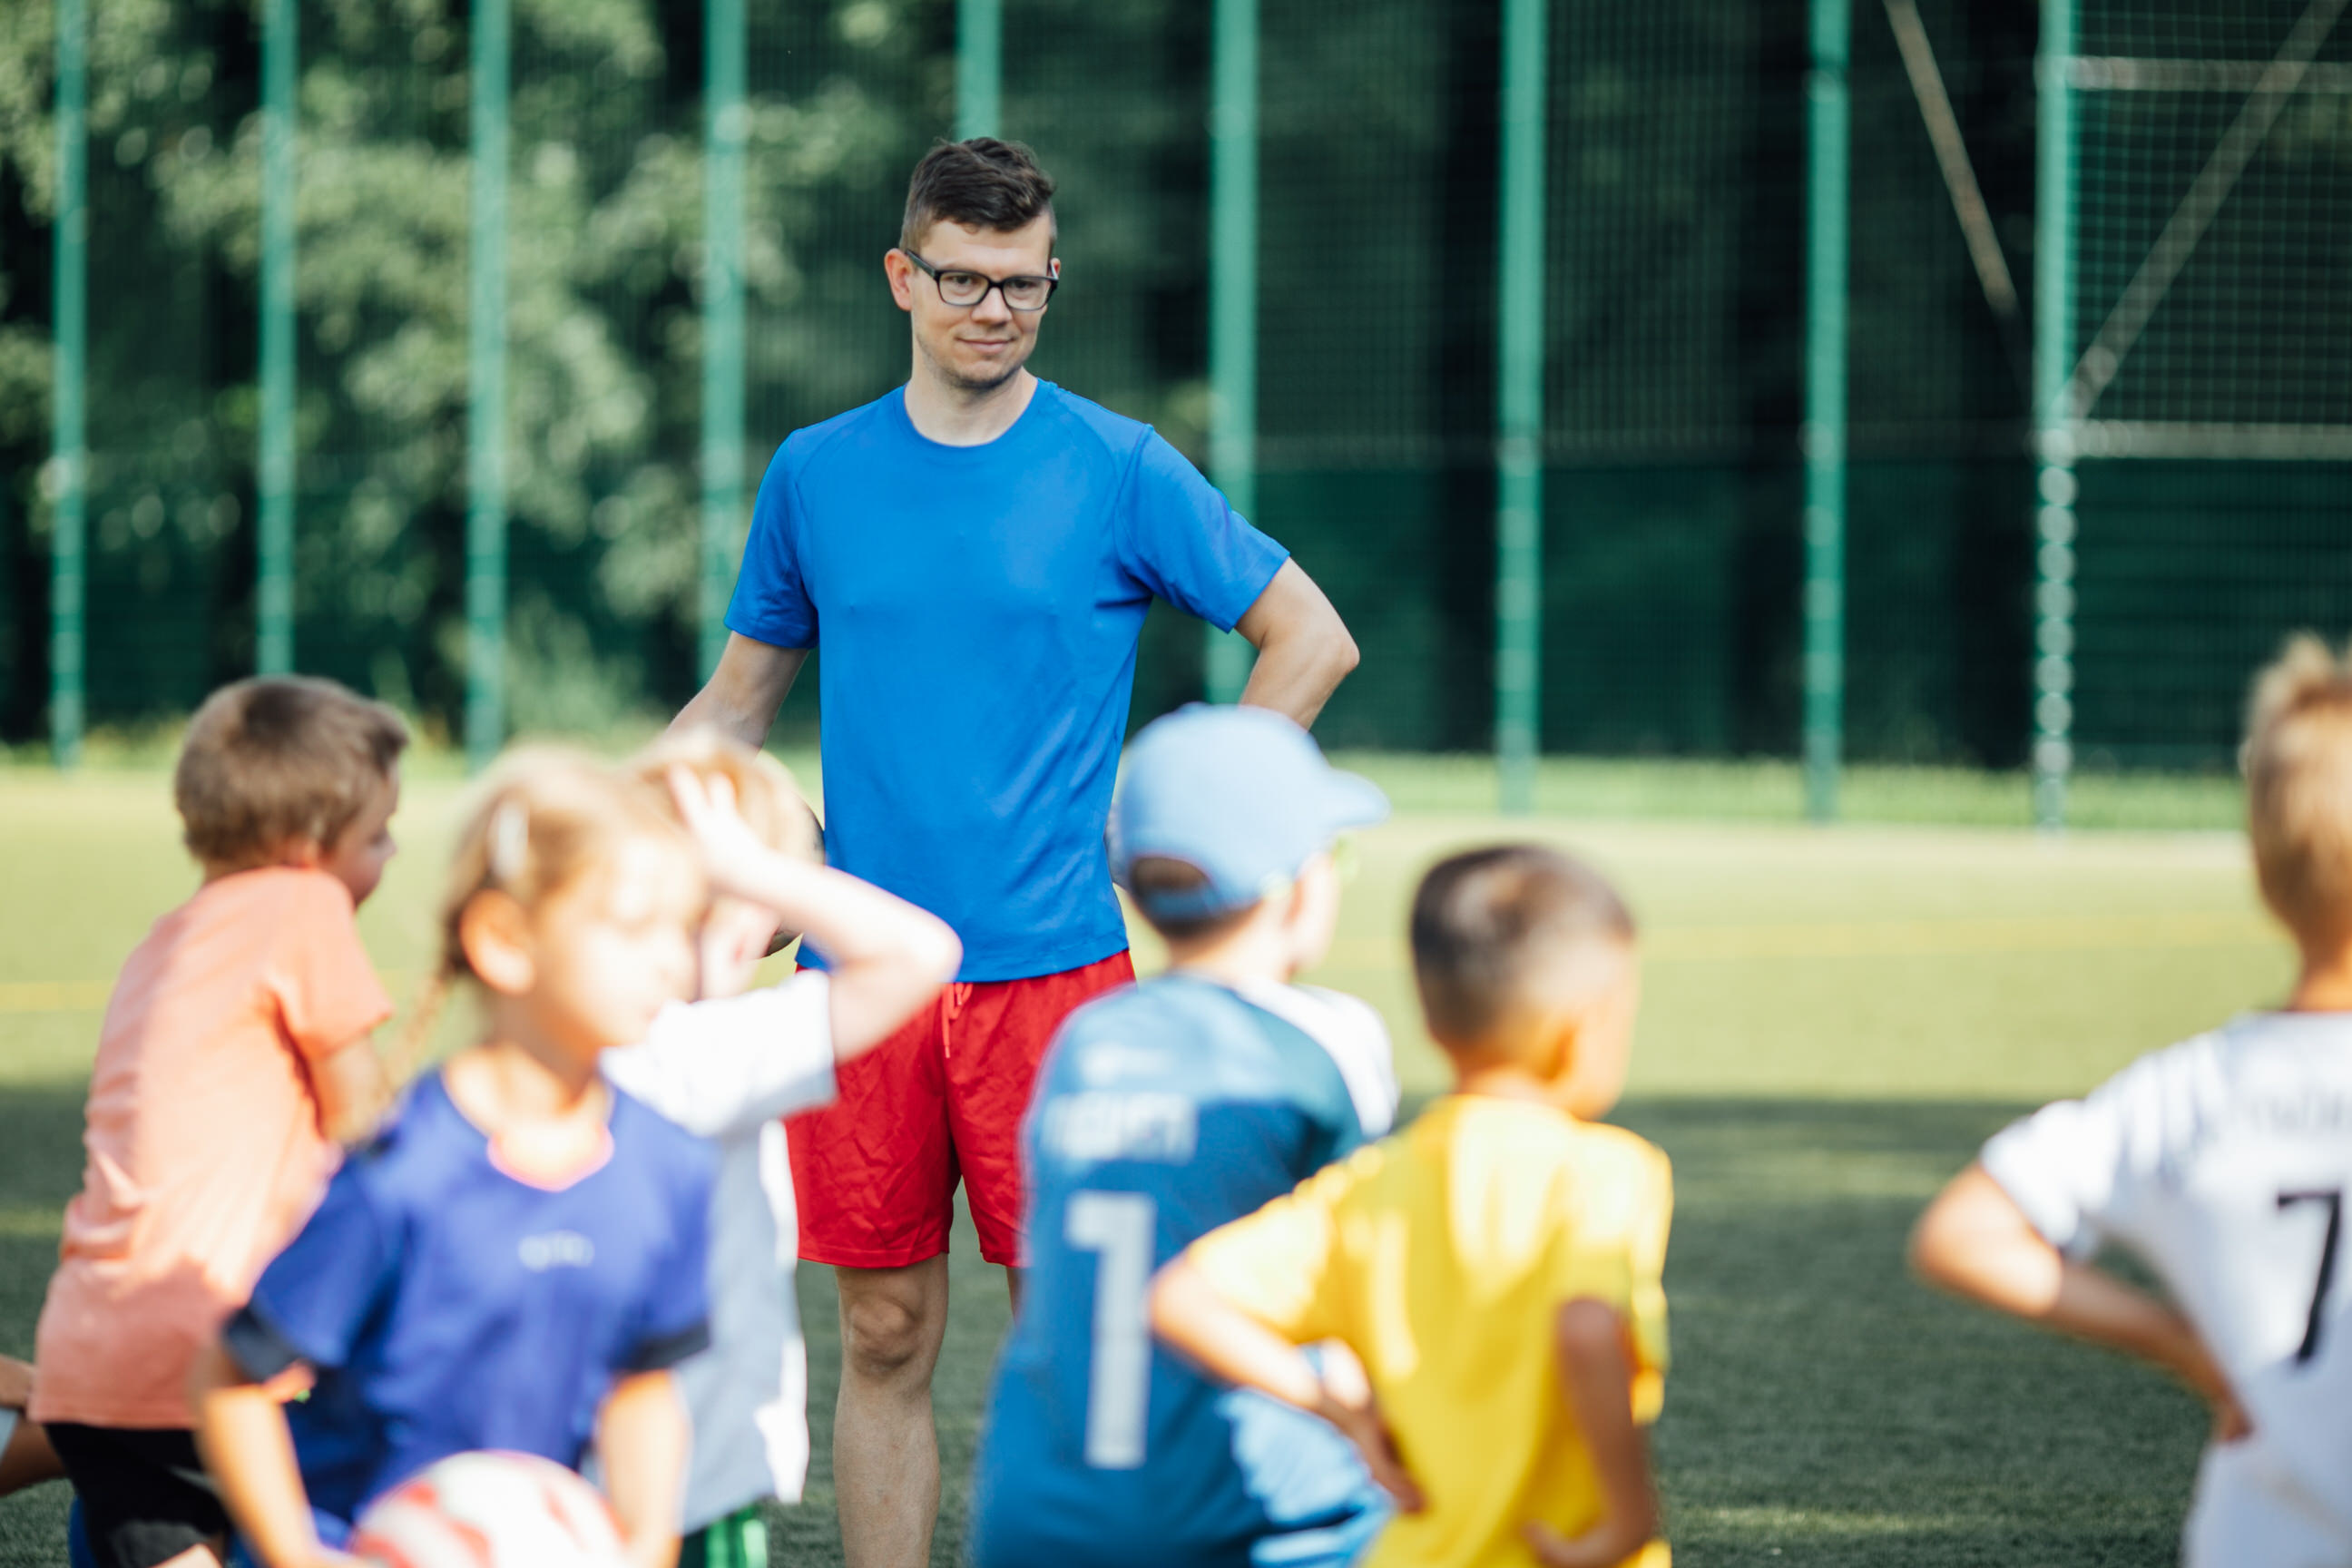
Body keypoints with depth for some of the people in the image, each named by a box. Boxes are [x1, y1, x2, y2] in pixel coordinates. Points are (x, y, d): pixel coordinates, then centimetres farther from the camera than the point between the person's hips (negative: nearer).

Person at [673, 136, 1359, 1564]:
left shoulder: (1117, 468, 0)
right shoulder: (817, 474, 9)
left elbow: (1313, 641, 5)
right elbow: (741, 698, 18)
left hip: (1053, 966, -2)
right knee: (887, 1341, 4)